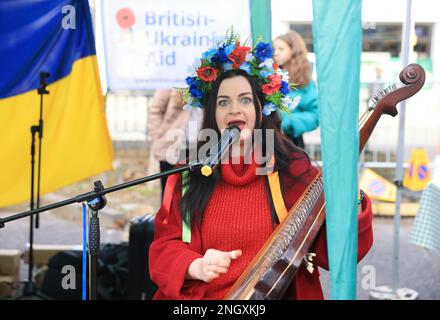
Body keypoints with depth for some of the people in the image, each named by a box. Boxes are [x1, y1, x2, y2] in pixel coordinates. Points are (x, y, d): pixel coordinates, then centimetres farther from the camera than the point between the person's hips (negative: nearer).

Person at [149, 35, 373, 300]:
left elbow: (333, 253, -4)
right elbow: (165, 245, 8)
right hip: (199, 293, 2)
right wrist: (196, 266, -12)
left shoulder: (293, 169, 1)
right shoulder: (189, 175, 8)